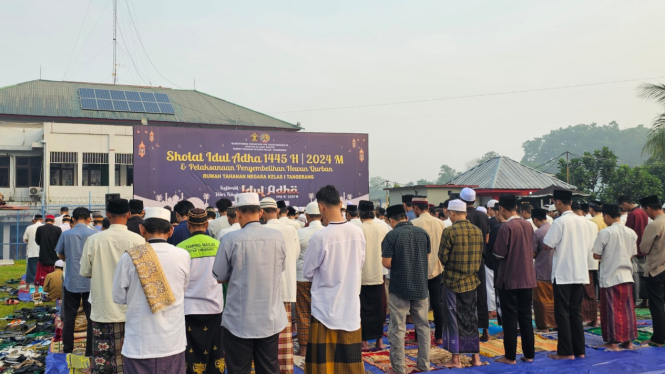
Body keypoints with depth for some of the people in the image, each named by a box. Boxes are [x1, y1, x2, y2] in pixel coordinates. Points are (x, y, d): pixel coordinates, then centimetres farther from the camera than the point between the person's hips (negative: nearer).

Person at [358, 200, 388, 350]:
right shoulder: (383, 229, -2)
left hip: (363, 276, -3)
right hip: (378, 275, 4)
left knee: (364, 309, 7)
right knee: (378, 308, 13)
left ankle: (364, 341, 11)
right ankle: (379, 339, 19)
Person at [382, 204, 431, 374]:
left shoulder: (392, 235, -14)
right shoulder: (423, 232, 2)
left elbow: (387, 263, -14)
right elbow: (427, 259, 10)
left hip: (400, 287, -4)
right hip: (421, 286, 5)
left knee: (398, 329, 5)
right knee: (423, 326, 15)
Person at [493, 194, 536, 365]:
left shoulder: (507, 227, -17)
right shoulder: (528, 225, 4)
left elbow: (499, 253, -15)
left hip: (509, 279, -6)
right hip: (527, 278, 6)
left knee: (509, 318, 3)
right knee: (526, 317, 13)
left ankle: (510, 356, 8)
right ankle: (529, 354, 19)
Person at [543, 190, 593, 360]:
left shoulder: (559, 222, -14)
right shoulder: (583, 221, 6)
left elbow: (547, 246, -15)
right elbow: (587, 244, 14)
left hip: (562, 274, -6)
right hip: (580, 273, 6)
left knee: (562, 313, 2)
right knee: (576, 312, 13)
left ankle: (566, 352, 4)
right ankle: (579, 350, 17)